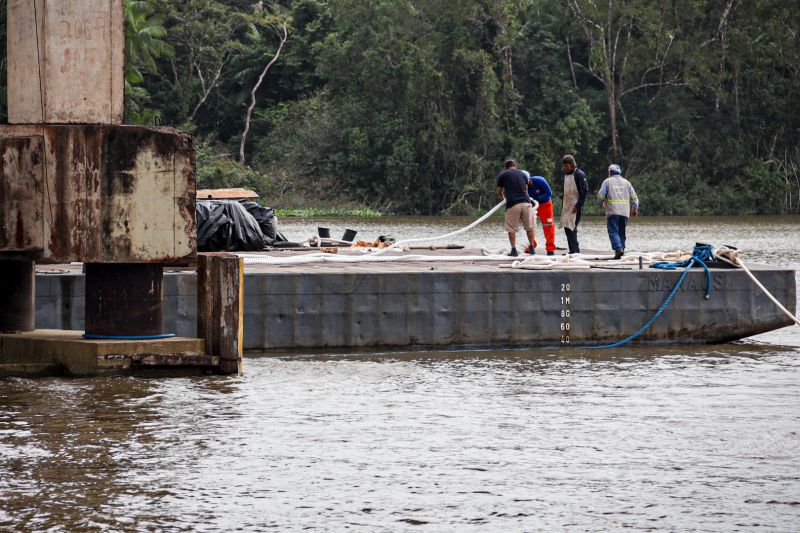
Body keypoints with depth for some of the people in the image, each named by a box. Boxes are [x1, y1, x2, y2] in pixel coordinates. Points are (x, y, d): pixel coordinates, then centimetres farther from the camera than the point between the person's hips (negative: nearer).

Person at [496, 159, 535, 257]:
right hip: (526, 202, 3)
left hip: (512, 205, -3)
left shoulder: (502, 175, 9)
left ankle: (514, 250, 1)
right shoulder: (522, 174, 18)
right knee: (529, 227, 13)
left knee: (511, 229, 6)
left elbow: (499, 193, 17)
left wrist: (503, 199, 38)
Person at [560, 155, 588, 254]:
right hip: (566, 207, 8)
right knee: (567, 227, 6)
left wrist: (578, 205, -18)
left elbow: (585, 191, -13)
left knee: (571, 228, -13)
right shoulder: (566, 175, 15)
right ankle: (574, 250, 11)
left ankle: (574, 251, -12)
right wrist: (562, 206, 17)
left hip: (575, 208, -8)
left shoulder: (579, 175, -10)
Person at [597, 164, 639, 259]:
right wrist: (635, 209, 16)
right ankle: (621, 249, 9)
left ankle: (618, 248, -25)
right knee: (621, 232, 12)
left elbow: (600, 195, -2)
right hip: (625, 212, 4)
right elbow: (634, 197, 12)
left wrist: (601, 203, 17)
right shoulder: (626, 182, 15)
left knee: (613, 231, -7)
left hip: (612, 211, -4)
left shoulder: (607, 182, 3)